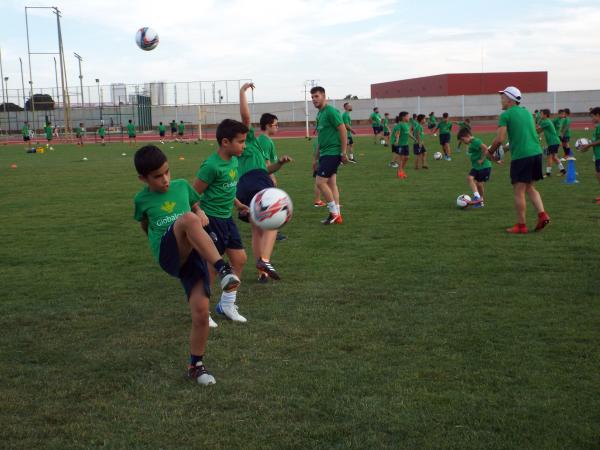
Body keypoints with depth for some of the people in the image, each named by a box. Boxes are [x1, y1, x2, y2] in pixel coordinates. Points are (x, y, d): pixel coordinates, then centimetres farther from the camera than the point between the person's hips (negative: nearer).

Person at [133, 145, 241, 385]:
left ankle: (196, 366, 11)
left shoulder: (182, 186, 14)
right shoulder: (141, 200, 10)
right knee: (187, 219, -33)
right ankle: (223, 269, -40)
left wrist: (202, 214, 3)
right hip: (168, 255, -3)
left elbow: (196, 208, 28)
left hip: (194, 255, 3)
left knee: (201, 312, -12)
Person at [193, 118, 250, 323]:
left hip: (226, 218, 9)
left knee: (239, 259, 10)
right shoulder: (211, 165, -21)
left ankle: (227, 305, 25)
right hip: (211, 219, -9)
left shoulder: (233, 160, 4)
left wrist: (238, 204, 16)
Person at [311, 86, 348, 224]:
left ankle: (334, 212, 0)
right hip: (325, 153, 9)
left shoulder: (330, 111, -13)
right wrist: (317, 156, 21)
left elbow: (343, 130, -17)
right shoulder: (319, 114, 14)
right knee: (331, 183, 10)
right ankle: (337, 215, 14)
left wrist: (343, 153, -18)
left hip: (332, 152, -9)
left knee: (320, 182, -11)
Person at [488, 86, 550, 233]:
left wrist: (490, 152, 6)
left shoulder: (506, 115, -5)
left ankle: (521, 225, 5)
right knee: (530, 188, 19)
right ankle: (542, 214, 4)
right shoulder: (527, 112, 17)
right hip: (536, 153, 7)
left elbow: (500, 139, -11)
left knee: (518, 192, 1)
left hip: (520, 156, -7)